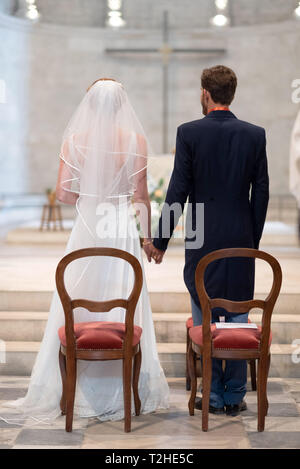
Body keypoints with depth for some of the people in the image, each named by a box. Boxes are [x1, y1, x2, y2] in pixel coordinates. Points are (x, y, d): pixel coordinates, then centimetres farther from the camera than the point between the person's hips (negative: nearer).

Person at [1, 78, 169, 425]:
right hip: (124, 232, 0)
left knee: (78, 306, 9)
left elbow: (63, 193, -6)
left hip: (87, 230, 0)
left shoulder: (74, 140, -5)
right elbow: (141, 196, -5)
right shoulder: (137, 141, -6)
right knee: (125, 309, 8)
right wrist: (148, 236, 7)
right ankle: (124, 389, 15)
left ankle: (75, 388, 16)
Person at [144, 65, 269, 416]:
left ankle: (212, 396, 13)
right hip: (242, 239, 2)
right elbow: (261, 192, 3)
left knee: (204, 320, 7)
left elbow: (178, 190, -8)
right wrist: (254, 239, 13)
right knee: (238, 318, 9)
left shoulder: (189, 133, -7)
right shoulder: (255, 134, 1)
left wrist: (160, 240, -1)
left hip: (202, 240, -2)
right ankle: (234, 397, 16)